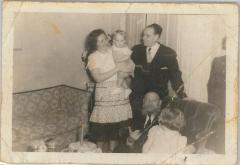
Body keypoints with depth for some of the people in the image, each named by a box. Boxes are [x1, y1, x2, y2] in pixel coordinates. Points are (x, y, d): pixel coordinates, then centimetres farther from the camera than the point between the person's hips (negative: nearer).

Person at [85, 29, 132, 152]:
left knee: (117, 125, 9)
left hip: (120, 92, 4)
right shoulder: (93, 57, -7)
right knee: (102, 126, -2)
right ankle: (102, 153, 11)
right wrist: (116, 69, -20)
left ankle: (113, 150, 22)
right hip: (104, 93, -4)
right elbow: (98, 78, -16)